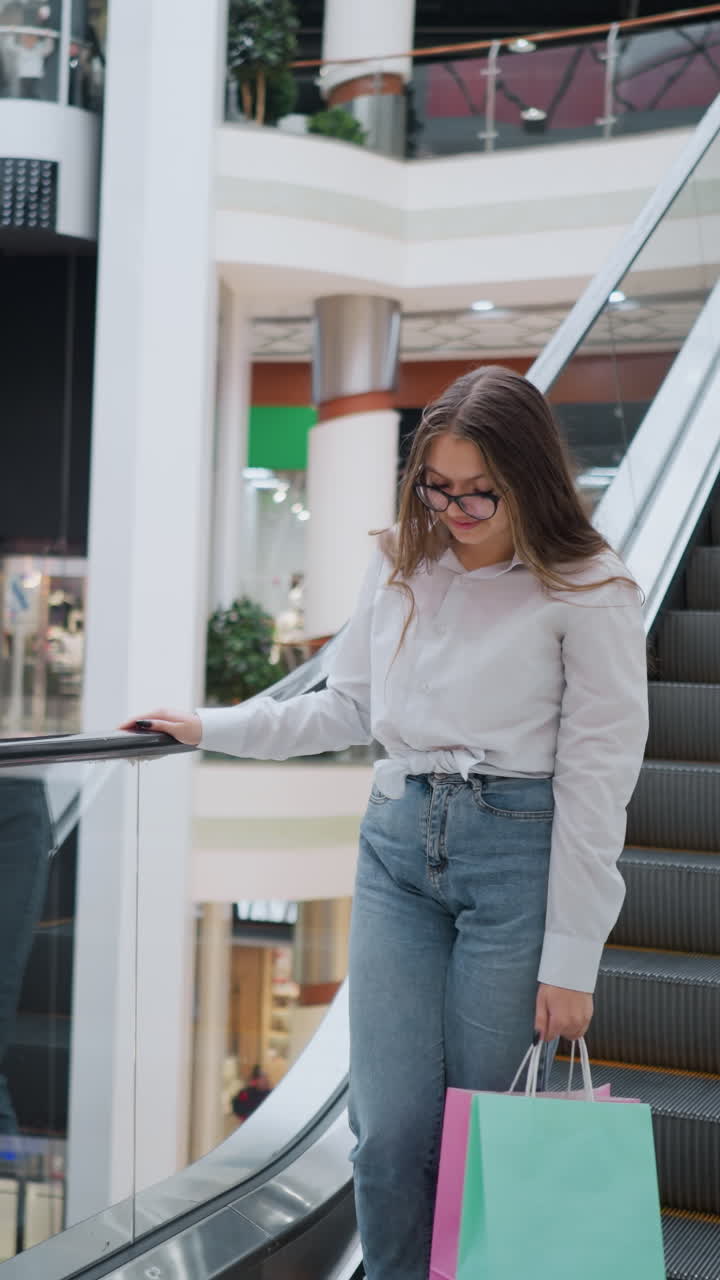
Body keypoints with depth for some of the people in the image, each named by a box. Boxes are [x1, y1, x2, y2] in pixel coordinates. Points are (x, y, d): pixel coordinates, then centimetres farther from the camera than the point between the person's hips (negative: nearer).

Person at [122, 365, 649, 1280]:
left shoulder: (587, 591, -6)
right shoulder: (399, 565, 10)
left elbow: (595, 781, -6)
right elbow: (350, 707, 20)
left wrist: (570, 960, -7)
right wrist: (211, 729, 15)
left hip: (518, 854, -4)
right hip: (398, 842, 4)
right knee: (390, 1129, -1)